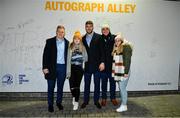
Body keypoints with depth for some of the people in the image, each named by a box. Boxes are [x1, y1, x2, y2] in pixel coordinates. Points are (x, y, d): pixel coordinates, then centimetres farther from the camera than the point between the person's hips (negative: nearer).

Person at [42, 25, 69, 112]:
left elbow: (67, 56, 8)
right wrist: (45, 67, -11)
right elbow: (45, 55, -4)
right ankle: (50, 104, 18)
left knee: (60, 87, 12)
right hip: (52, 67, -2)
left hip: (62, 67, 2)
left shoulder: (67, 43, 6)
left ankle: (59, 102, 28)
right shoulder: (50, 41, -1)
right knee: (51, 87, 5)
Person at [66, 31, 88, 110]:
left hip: (79, 69, 0)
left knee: (77, 86, -1)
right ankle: (74, 97, 29)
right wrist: (68, 71, -6)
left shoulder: (83, 48, 5)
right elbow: (68, 60, -2)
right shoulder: (71, 48, 2)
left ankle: (76, 102, 14)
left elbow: (86, 59, 7)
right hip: (72, 68, 0)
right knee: (72, 85, -4)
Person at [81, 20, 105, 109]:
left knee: (97, 84, 7)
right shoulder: (83, 38, 9)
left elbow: (102, 50, -5)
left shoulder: (98, 37, -1)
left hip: (97, 65, -2)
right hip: (87, 65, 2)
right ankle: (85, 101, 21)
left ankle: (96, 101, 21)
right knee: (86, 84, 9)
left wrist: (102, 62, -13)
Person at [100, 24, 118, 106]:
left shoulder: (114, 38, -4)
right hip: (103, 65, 0)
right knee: (104, 82, 12)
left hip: (112, 64, 0)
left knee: (112, 82, 12)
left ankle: (113, 98, 28)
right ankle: (104, 98, 26)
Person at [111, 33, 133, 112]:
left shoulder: (126, 47, -9)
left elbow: (127, 60, -15)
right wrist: (115, 71, 13)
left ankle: (124, 106, 7)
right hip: (118, 72, 8)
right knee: (121, 88, 12)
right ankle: (123, 104, 22)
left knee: (122, 88, -4)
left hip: (123, 72, -8)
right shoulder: (116, 48, 16)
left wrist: (126, 72, -18)